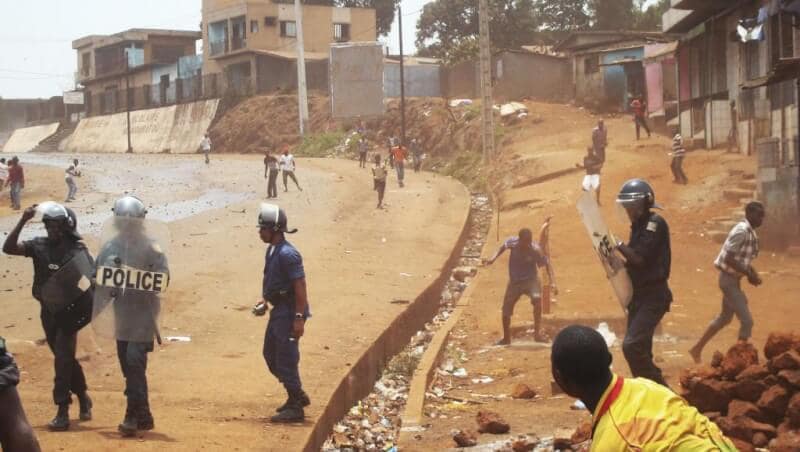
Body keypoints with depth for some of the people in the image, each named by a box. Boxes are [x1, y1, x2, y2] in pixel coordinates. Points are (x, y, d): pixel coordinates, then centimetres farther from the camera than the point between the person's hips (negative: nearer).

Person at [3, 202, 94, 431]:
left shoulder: (77, 250, -11)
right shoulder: (39, 245, -3)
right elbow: (8, 248, -15)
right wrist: (23, 221, -24)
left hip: (70, 311, -5)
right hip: (48, 311, 5)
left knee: (63, 358, -12)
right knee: (64, 357, 16)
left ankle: (63, 411, -12)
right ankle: (83, 398, 36)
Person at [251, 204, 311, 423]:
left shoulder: (287, 254, -20)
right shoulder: (271, 251, 10)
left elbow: (300, 286, -22)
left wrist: (299, 318, -24)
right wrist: (264, 302, 14)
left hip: (290, 311, -10)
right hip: (278, 309, 10)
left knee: (286, 359, -6)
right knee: (270, 354, 17)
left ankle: (296, 408, 3)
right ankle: (298, 396, 29)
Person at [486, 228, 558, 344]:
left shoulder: (535, 250, -24)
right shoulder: (512, 242, -18)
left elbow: (547, 264, -18)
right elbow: (504, 246, 7)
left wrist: (552, 282, -28)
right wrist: (495, 257, 0)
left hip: (530, 279, -3)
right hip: (514, 281, 3)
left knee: (537, 298, -34)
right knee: (506, 310, 8)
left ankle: (537, 333, -27)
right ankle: (506, 338, 33)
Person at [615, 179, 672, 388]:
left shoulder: (655, 223, -13)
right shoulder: (638, 226, 15)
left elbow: (640, 257, -21)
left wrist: (619, 245, -7)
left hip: (653, 296, -10)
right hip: (639, 296, 10)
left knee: (632, 345, -20)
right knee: (639, 350, 13)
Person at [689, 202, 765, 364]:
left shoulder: (750, 232, 9)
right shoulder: (741, 231, -21)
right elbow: (729, 259, -25)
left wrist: (753, 274, 5)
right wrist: (749, 275, -22)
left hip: (733, 279, 10)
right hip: (729, 278, -10)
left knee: (725, 317, 21)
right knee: (746, 320, -7)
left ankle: (697, 349, 29)